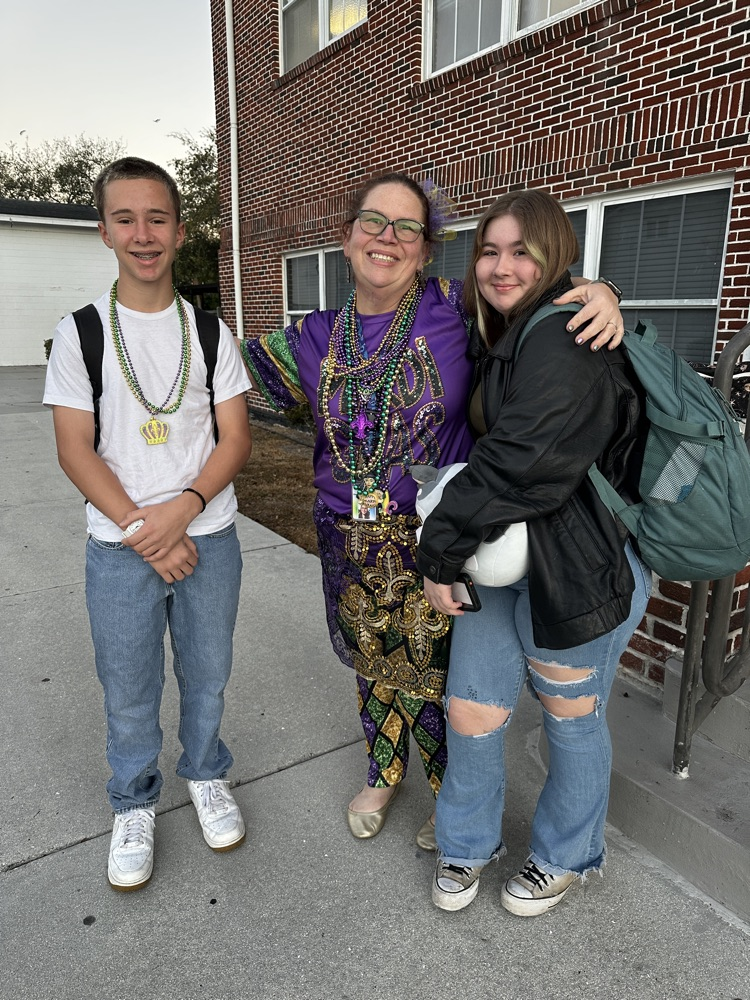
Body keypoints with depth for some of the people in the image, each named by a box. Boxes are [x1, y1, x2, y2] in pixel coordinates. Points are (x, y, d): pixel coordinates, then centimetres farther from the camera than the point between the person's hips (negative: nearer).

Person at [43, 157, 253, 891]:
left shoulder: (210, 330, 2)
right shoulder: (79, 332, -2)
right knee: (128, 691, 11)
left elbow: (236, 438, -3)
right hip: (119, 548, -1)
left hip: (207, 537, 1)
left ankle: (206, 774, 41)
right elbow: (75, 451, -6)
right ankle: (134, 804, 35)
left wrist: (182, 508, -18)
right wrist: (143, 531, -15)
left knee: (207, 674, 15)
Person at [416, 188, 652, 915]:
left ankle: (564, 858, 41)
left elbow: (518, 464, -27)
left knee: (571, 720, 15)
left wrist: (440, 549, -18)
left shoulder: (566, 343, -19)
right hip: (501, 559, 7)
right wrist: (449, 551, 2)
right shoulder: (503, 339, 12)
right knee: (470, 715, 11)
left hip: (579, 569, -7)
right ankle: (467, 846, 38)